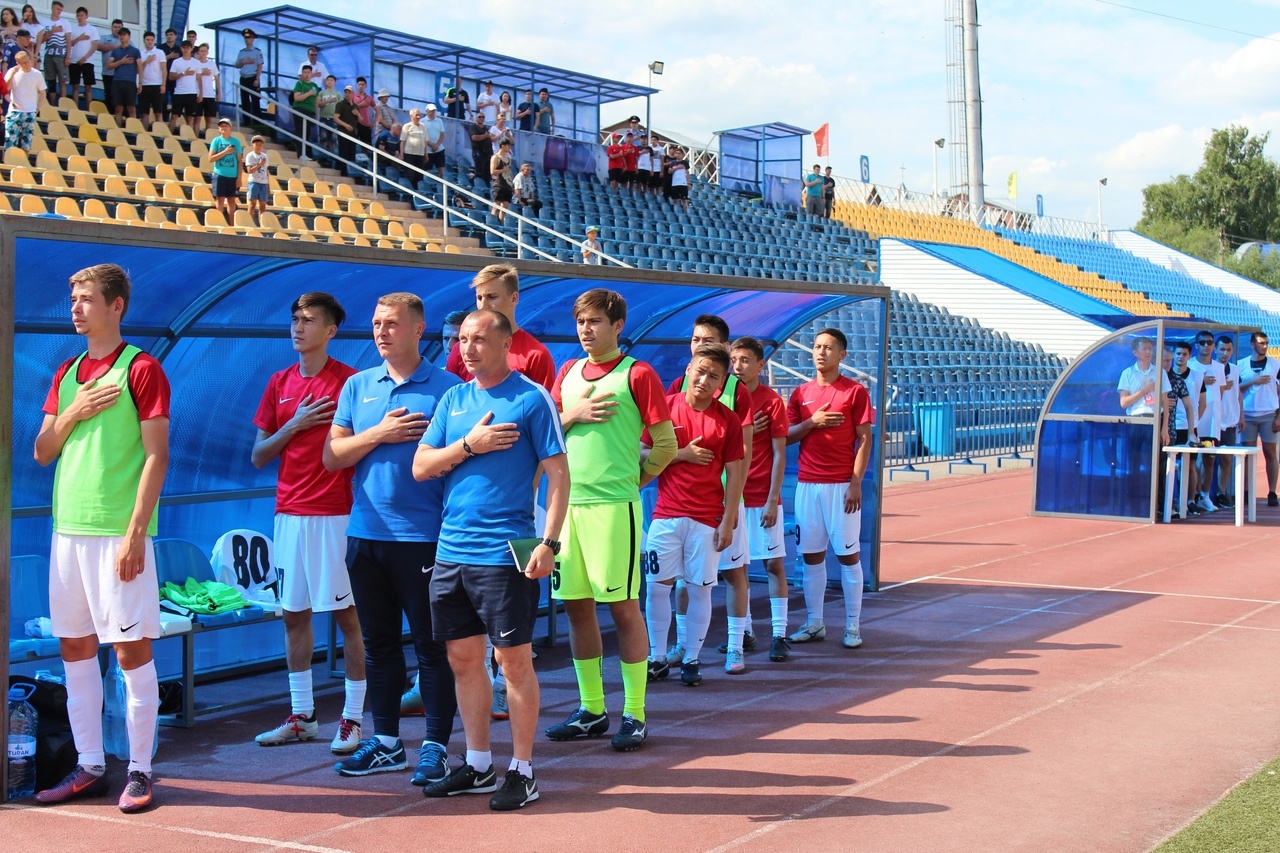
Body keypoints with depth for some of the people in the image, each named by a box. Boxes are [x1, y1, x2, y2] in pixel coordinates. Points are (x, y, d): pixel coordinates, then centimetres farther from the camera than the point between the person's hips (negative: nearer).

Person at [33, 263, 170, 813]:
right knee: (75, 648, 9)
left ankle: (140, 770, 6)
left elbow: (156, 455, -9)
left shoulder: (141, 369, -5)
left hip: (118, 530, -7)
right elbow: (42, 453, 16)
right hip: (68, 527, 7)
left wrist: (135, 532, -16)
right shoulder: (67, 374, 15)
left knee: (131, 646, -2)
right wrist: (72, 413, -3)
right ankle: (90, 767, 18)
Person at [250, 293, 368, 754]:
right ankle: (301, 716, 20)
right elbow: (258, 456, 11)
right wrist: (293, 425, -4)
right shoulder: (280, 383, 11)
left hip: (335, 514, -6)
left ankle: (353, 720, 5)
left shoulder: (349, 381, -5)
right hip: (289, 512, 6)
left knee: (345, 614, -1)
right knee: (294, 614, 10)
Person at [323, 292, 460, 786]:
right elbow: (332, 456, 7)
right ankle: (386, 743, 21)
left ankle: (435, 747, 8)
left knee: (431, 645, 0)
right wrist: (379, 434, -8)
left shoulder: (445, 388, -2)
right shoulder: (357, 387, 11)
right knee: (378, 642, 12)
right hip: (366, 533, 5)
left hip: (423, 536, -5)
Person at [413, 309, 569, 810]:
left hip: (505, 555, -6)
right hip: (451, 552, 6)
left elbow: (558, 473, -8)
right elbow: (421, 467, 9)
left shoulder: (531, 398, -4)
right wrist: (469, 444, -8)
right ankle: (478, 767, 23)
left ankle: (522, 771, 9)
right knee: (464, 660, 11)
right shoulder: (453, 399, 13)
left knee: (514, 660, -1)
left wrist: (549, 542, -16)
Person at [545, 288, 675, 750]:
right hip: (568, 501, 6)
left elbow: (667, 445, -2)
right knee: (576, 605, 9)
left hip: (614, 505, -6)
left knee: (623, 606, -2)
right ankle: (591, 709, 19)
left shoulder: (637, 374, -3)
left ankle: (634, 715, 4)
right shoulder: (568, 373, 15)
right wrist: (573, 414, -1)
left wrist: (631, 478, 5)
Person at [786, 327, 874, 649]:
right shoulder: (801, 394, 12)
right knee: (812, 556, 6)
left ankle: (853, 626, 5)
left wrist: (856, 482, -12)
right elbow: (787, 437, 11)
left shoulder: (856, 392, 0)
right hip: (807, 484, 4)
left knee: (848, 555, -1)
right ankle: (814, 624, 14)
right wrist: (812, 422, -8)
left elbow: (864, 440, -3)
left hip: (842, 485, -4)